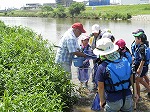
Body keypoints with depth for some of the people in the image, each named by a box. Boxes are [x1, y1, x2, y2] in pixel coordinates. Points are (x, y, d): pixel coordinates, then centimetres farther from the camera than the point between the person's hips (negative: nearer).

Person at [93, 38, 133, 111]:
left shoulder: (102, 67, -19)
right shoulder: (125, 61, -6)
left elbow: (101, 87, -11)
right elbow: (131, 78, 5)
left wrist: (102, 100, 5)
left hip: (113, 100, -3)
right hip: (128, 97, 4)